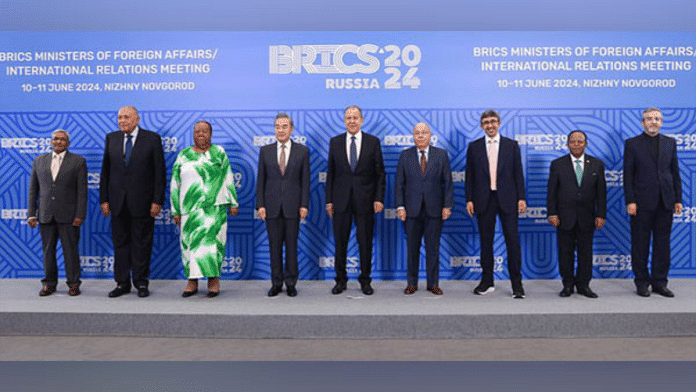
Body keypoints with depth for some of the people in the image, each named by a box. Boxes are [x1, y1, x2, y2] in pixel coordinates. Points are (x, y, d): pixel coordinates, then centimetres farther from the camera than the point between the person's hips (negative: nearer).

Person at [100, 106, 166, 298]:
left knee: (142, 244, 4)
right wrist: (104, 199, 4)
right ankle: (122, 283, 19)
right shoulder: (111, 138, 9)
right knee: (120, 243, 9)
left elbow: (160, 172, -5)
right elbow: (105, 171, 10)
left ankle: (141, 282, 16)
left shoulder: (152, 139, -2)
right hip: (118, 202, 4)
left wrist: (157, 201, -10)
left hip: (142, 202, -3)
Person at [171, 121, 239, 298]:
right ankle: (192, 281, 11)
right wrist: (176, 211, 5)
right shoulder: (183, 155, 8)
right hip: (190, 209, 2)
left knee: (212, 240, -4)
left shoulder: (219, 153, 7)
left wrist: (233, 202, 3)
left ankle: (213, 280, 4)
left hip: (214, 207, -1)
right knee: (190, 242, 2)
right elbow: (175, 185, 8)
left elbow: (228, 180, 7)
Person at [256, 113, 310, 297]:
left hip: (292, 206, -1)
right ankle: (276, 283, 16)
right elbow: (260, 180, 6)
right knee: (274, 246, 6)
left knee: (291, 245, 5)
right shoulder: (265, 151, 7)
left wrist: (304, 205, -5)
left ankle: (291, 283, 15)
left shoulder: (302, 150, 3)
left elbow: (305, 179, 2)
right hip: (272, 206, 1)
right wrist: (260, 204, -2)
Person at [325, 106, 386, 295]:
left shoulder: (373, 142, 3)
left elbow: (379, 173, 2)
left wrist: (379, 198, -5)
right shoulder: (335, 142, 6)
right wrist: (329, 200, 2)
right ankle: (340, 280, 20)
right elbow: (330, 173, 6)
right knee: (340, 242, 6)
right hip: (341, 200, 1)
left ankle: (365, 280, 20)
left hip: (365, 200, -1)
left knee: (365, 242, 6)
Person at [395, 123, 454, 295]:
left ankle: (433, 283, 18)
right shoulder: (405, 155, 6)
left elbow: (447, 182, 4)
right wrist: (400, 206, -4)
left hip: (434, 210, 0)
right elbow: (400, 183, 4)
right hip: (411, 210, 0)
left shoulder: (441, 155, 5)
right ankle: (411, 283, 18)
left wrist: (447, 205, -3)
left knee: (433, 248, 6)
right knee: (412, 248, 6)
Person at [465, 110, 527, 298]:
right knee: (486, 241, 7)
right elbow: (470, 175, 6)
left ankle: (517, 283, 6)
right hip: (484, 200, 1)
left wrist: (521, 197, -3)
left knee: (512, 240, -2)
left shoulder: (511, 145, 7)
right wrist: (469, 199, -1)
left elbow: (518, 173, 5)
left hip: (507, 199, -1)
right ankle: (487, 281, 17)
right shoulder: (474, 147, 7)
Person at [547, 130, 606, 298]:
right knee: (565, 252, 4)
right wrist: (552, 213, -6)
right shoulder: (557, 164, 2)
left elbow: (601, 192, 5)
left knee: (585, 252, 6)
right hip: (564, 217, -1)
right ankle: (568, 284, 15)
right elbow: (551, 191, 1)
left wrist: (601, 215, -1)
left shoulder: (596, 164, 6)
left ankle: (583, 285, 17)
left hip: (586, 218, 1)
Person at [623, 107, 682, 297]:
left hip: (665, 202, 3)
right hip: (642, 202, -3)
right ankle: (642, 282, 14)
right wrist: (630, 201, -9)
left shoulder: (670, 143, 11)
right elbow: (628, 175, -2)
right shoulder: (632, 144, 2)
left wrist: (678, 199, 5)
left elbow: (675, 173, 11)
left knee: (662, 244, 8)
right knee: (640, 244, 3)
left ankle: (659, 282, 17)